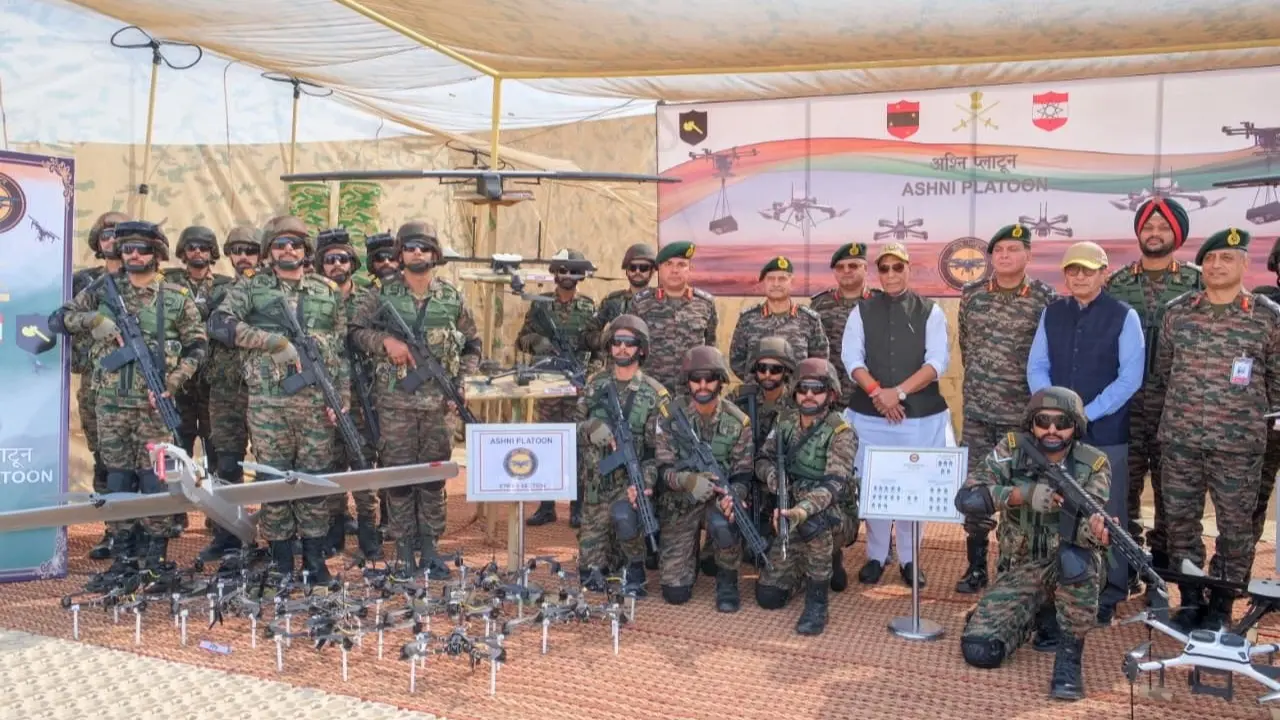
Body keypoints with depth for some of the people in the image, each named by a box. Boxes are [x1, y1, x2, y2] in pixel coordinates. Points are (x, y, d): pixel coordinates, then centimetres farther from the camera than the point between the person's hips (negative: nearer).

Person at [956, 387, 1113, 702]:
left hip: (1072, 568, -1)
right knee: (978, 650, -15)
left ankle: (1070, 654, -19)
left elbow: (1084, 523, -21)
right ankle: (1034, 616, 18)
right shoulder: (1012, 449, -9)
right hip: (1021, 568, 2)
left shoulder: (1094, 464, -9)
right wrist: (1024, 493, -32)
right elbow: (966, 498, -19)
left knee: (1074, 555, -38)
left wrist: (1098, 530, -45)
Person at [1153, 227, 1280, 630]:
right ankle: (1191, 599, 23)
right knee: (1180, 520, 8)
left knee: (1235, 525, 6)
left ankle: (1220, 605, 21)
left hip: (1239, 444, -2)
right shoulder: (1176, 311, 4)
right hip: (1179, 439, 2)